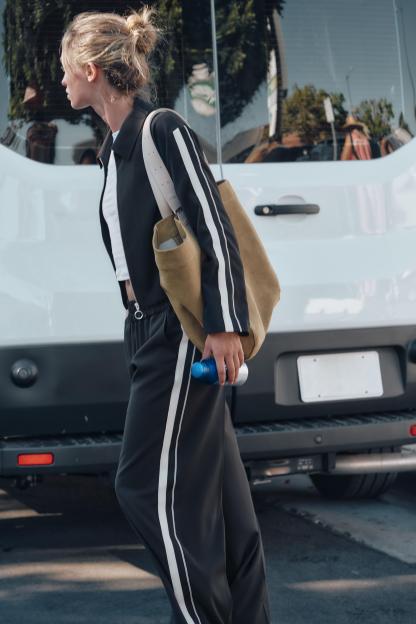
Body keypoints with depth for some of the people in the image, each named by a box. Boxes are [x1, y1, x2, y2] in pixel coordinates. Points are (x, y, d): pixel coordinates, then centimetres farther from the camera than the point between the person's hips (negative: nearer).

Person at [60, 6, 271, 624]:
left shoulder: (163, 131, -12)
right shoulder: (114, 147, 14)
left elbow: (215, 231, -16)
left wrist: (223, 327, -20)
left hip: (182, 332, -9)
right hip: (151, 333, 9)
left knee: (147, 485, -8)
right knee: (217, 483, 11)